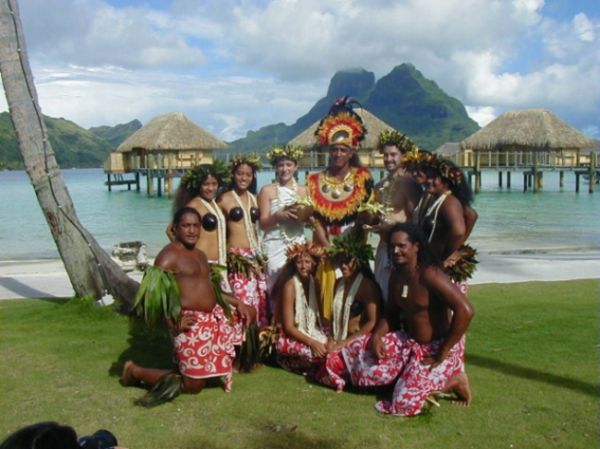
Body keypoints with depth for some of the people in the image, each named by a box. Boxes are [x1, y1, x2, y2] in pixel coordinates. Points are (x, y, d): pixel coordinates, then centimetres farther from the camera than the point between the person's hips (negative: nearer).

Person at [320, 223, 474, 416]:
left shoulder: (429, 274, -24)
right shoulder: (396, 276, 2)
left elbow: (465, 310, -32)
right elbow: (391, 313, 12)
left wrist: (442, 354, -25)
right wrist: (377, 335, -10)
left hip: (437, 348, -8)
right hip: (408, 342, 8)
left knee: (405, 401, -18)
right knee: (361, 349, 0)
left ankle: (453, 380, 4)